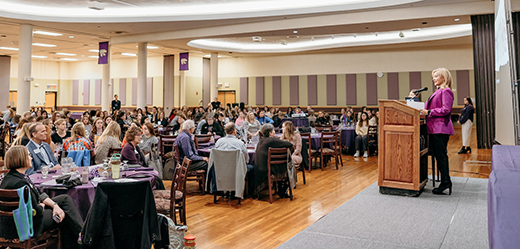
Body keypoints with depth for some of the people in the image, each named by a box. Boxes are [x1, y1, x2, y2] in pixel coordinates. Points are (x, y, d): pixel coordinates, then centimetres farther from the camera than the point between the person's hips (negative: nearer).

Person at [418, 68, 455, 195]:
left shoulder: (446, 91, -8)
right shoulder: (438, 91, 21)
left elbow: (446, 109, -18)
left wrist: (429, 112, -19)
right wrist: (425, 111, 11)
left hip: (441, 128, -10)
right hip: (435, 128, 10)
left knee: (441, 155, -8)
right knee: (438, 154, 10)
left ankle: (445, 182, -4)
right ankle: (445, 181, 16)